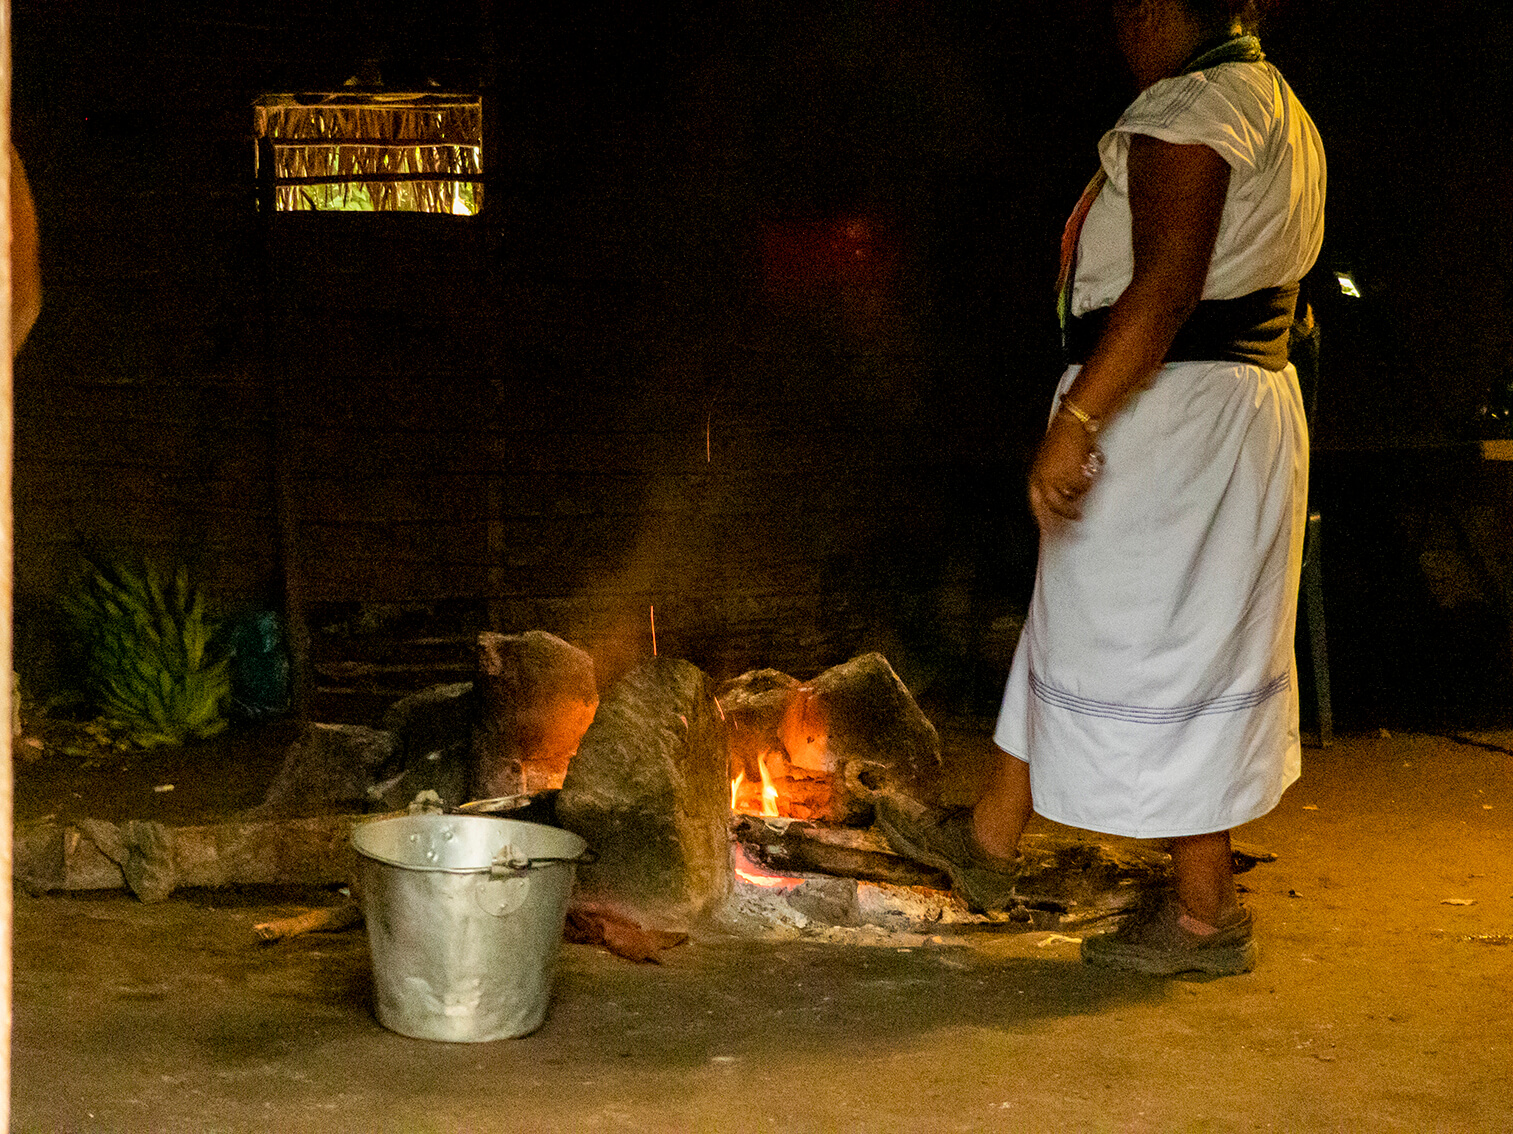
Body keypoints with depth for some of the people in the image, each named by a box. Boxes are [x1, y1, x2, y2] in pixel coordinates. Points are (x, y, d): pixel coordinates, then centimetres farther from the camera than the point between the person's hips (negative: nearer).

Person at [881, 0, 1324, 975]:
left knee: (1162, 655, -2)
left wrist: (1073, 422, -27)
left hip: (1165, 413, -10)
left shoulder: (1189, 106, -15)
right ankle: (989, 840, 30)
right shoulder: (1282, 111, 17)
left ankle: (1204, 918, 8)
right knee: (1079, 632, 17)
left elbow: (1165, 288, -26)